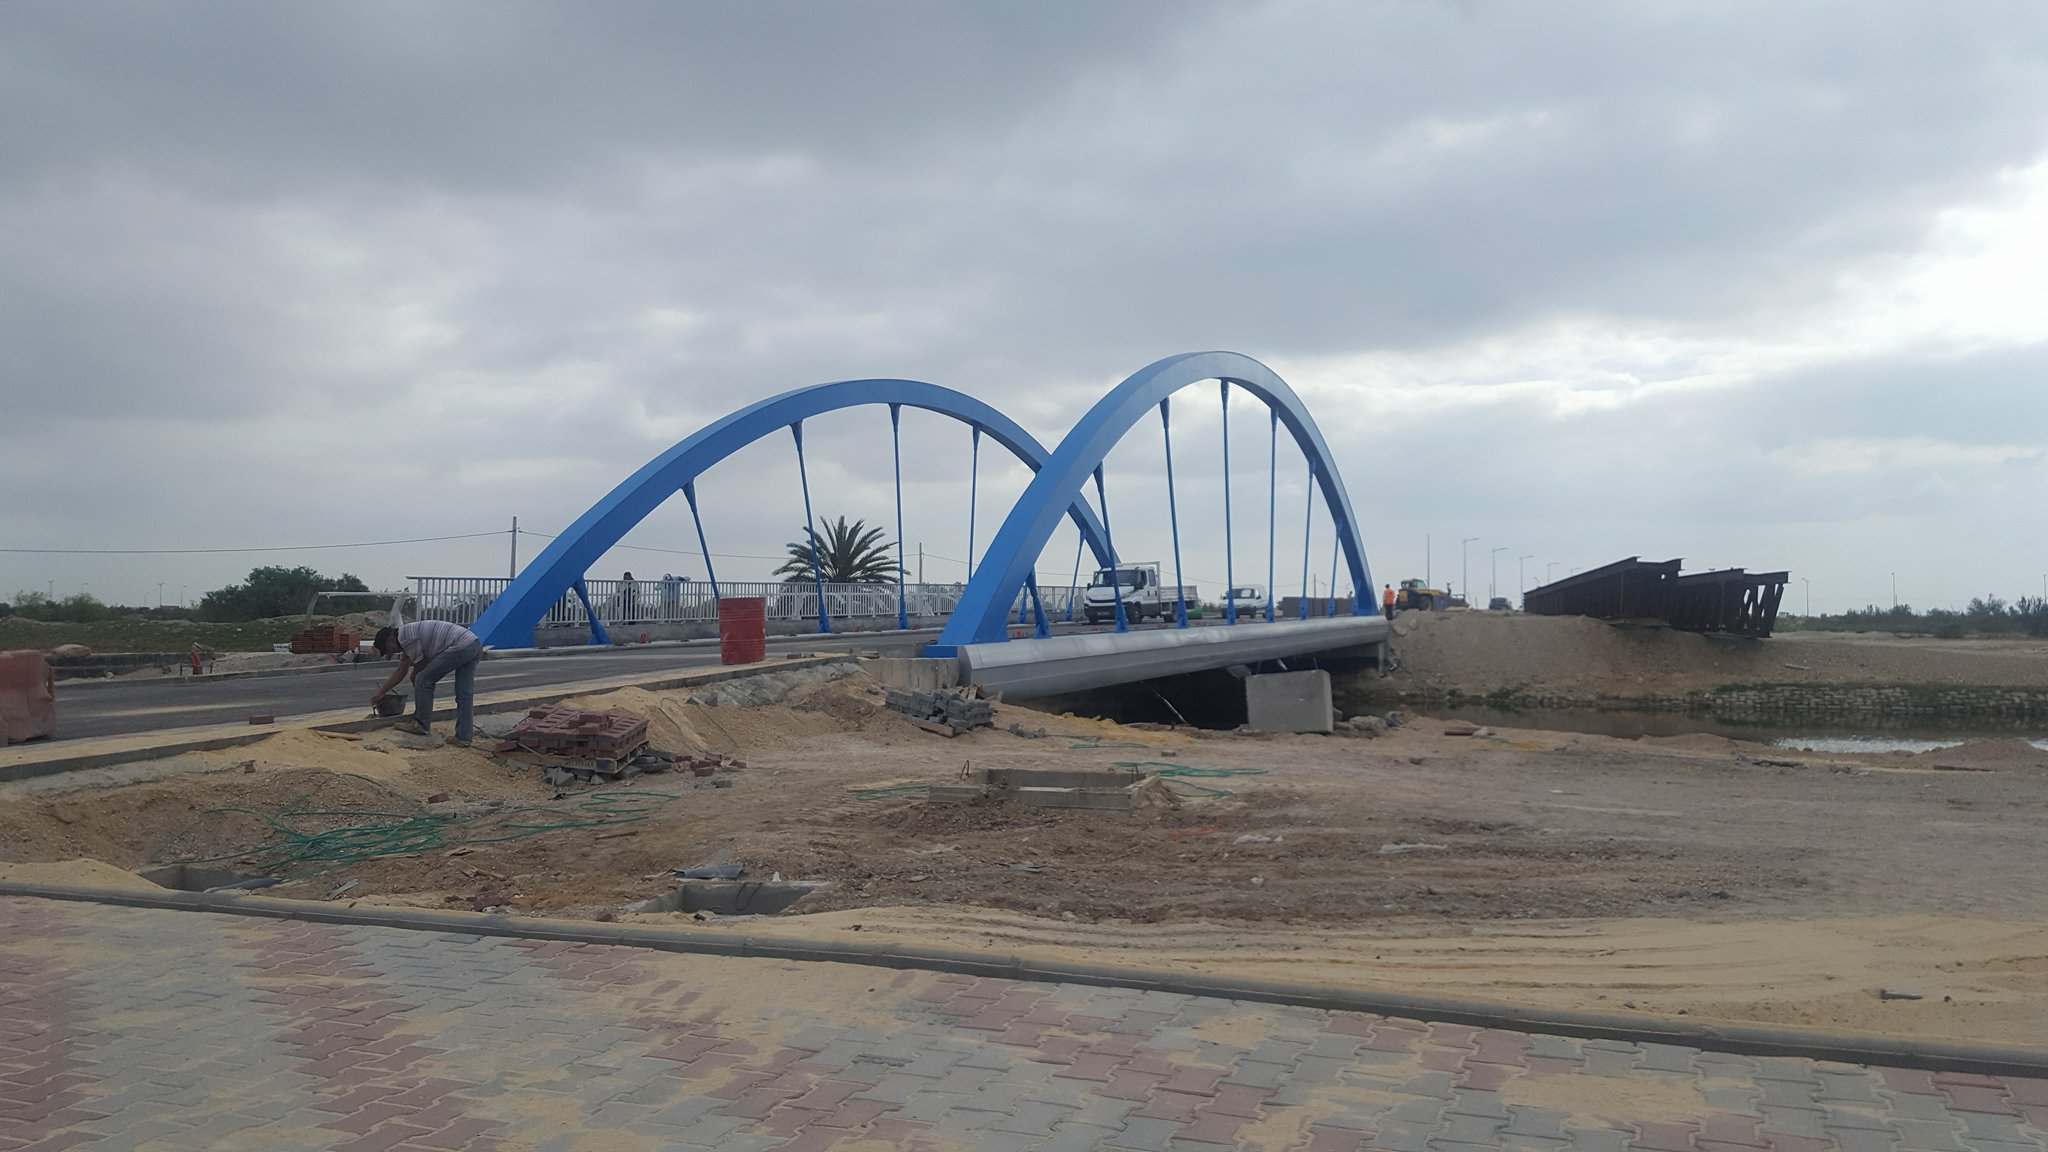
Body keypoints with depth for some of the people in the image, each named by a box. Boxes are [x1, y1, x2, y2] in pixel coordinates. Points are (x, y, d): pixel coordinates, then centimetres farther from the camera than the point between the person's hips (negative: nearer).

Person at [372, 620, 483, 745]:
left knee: (424, 680, 0)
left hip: (460, 647, -10)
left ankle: (420, 725, 8)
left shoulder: (404, 636, -4)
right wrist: (380, 693, 41)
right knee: (465, 693, 11)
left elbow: (420, 666, 0)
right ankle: (464, 736, 10)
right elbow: (400, 672, 35)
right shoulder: (407, 634, 26)